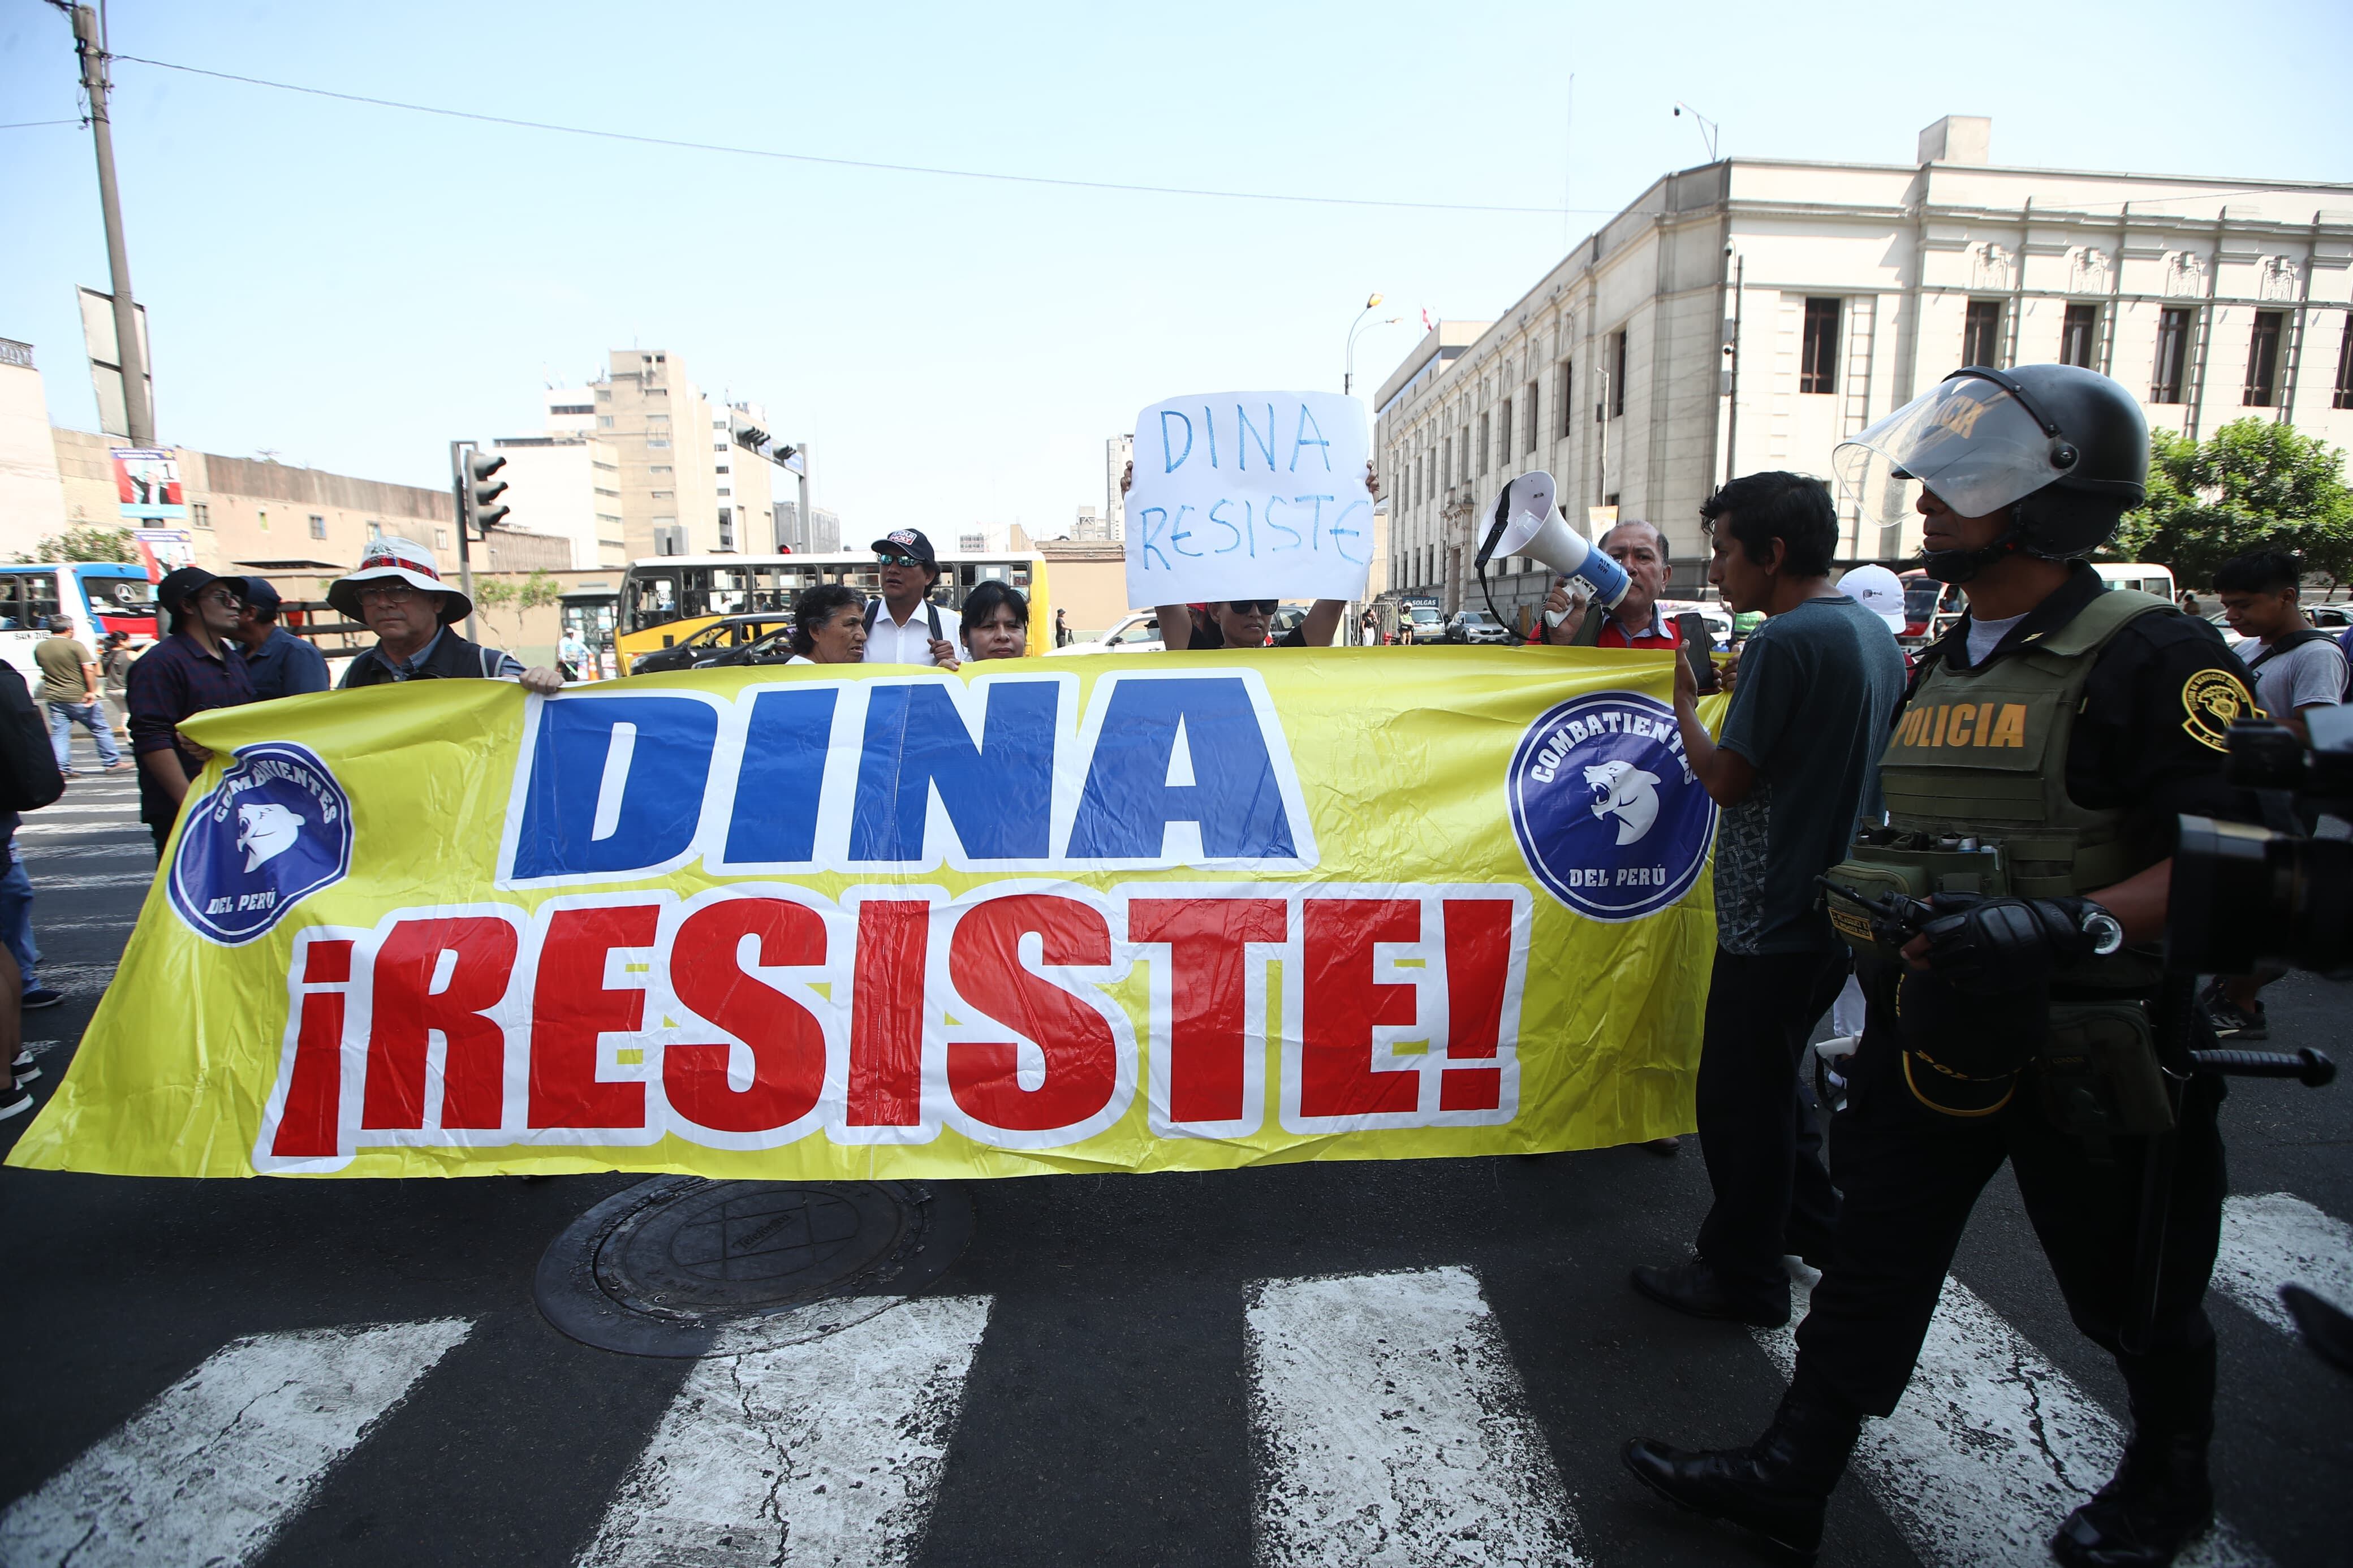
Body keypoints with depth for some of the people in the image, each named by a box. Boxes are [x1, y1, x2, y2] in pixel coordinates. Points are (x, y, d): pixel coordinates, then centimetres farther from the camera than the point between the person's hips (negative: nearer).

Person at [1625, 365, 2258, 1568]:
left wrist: (2071, 924, -34)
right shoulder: (1938, 667, 8)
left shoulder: (2150, 657, -15)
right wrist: (1871, 909, 8)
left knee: (2131, 1297, 18)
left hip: (2092, 1050, -6)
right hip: (1934, 1031, 6)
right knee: (1873, 1261, 11)